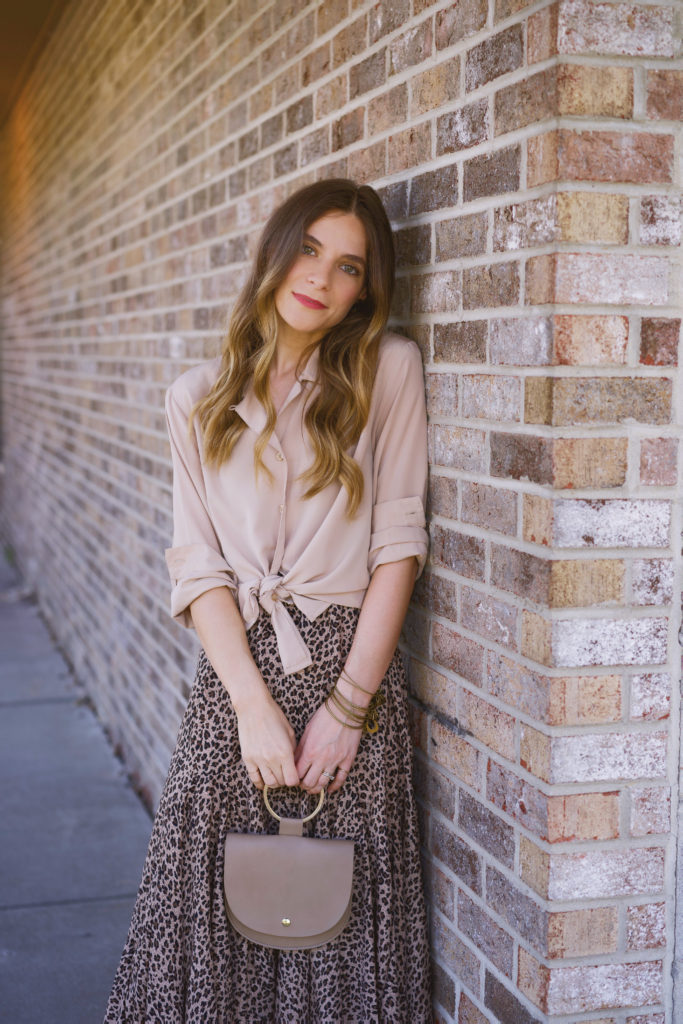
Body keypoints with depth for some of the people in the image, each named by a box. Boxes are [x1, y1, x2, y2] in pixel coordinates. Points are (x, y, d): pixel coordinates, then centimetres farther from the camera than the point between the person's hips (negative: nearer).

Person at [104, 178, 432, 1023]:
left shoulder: (388, 370, 1)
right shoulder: (198, 398, 7)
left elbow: (399, 544, -3)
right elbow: (198, 566, 1)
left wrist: (348, 704, -9)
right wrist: (255, 704, -11)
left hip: (352, 666, -1)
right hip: (234, 672, 2)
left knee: (343, 917, 5)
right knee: (217, 914, 6)